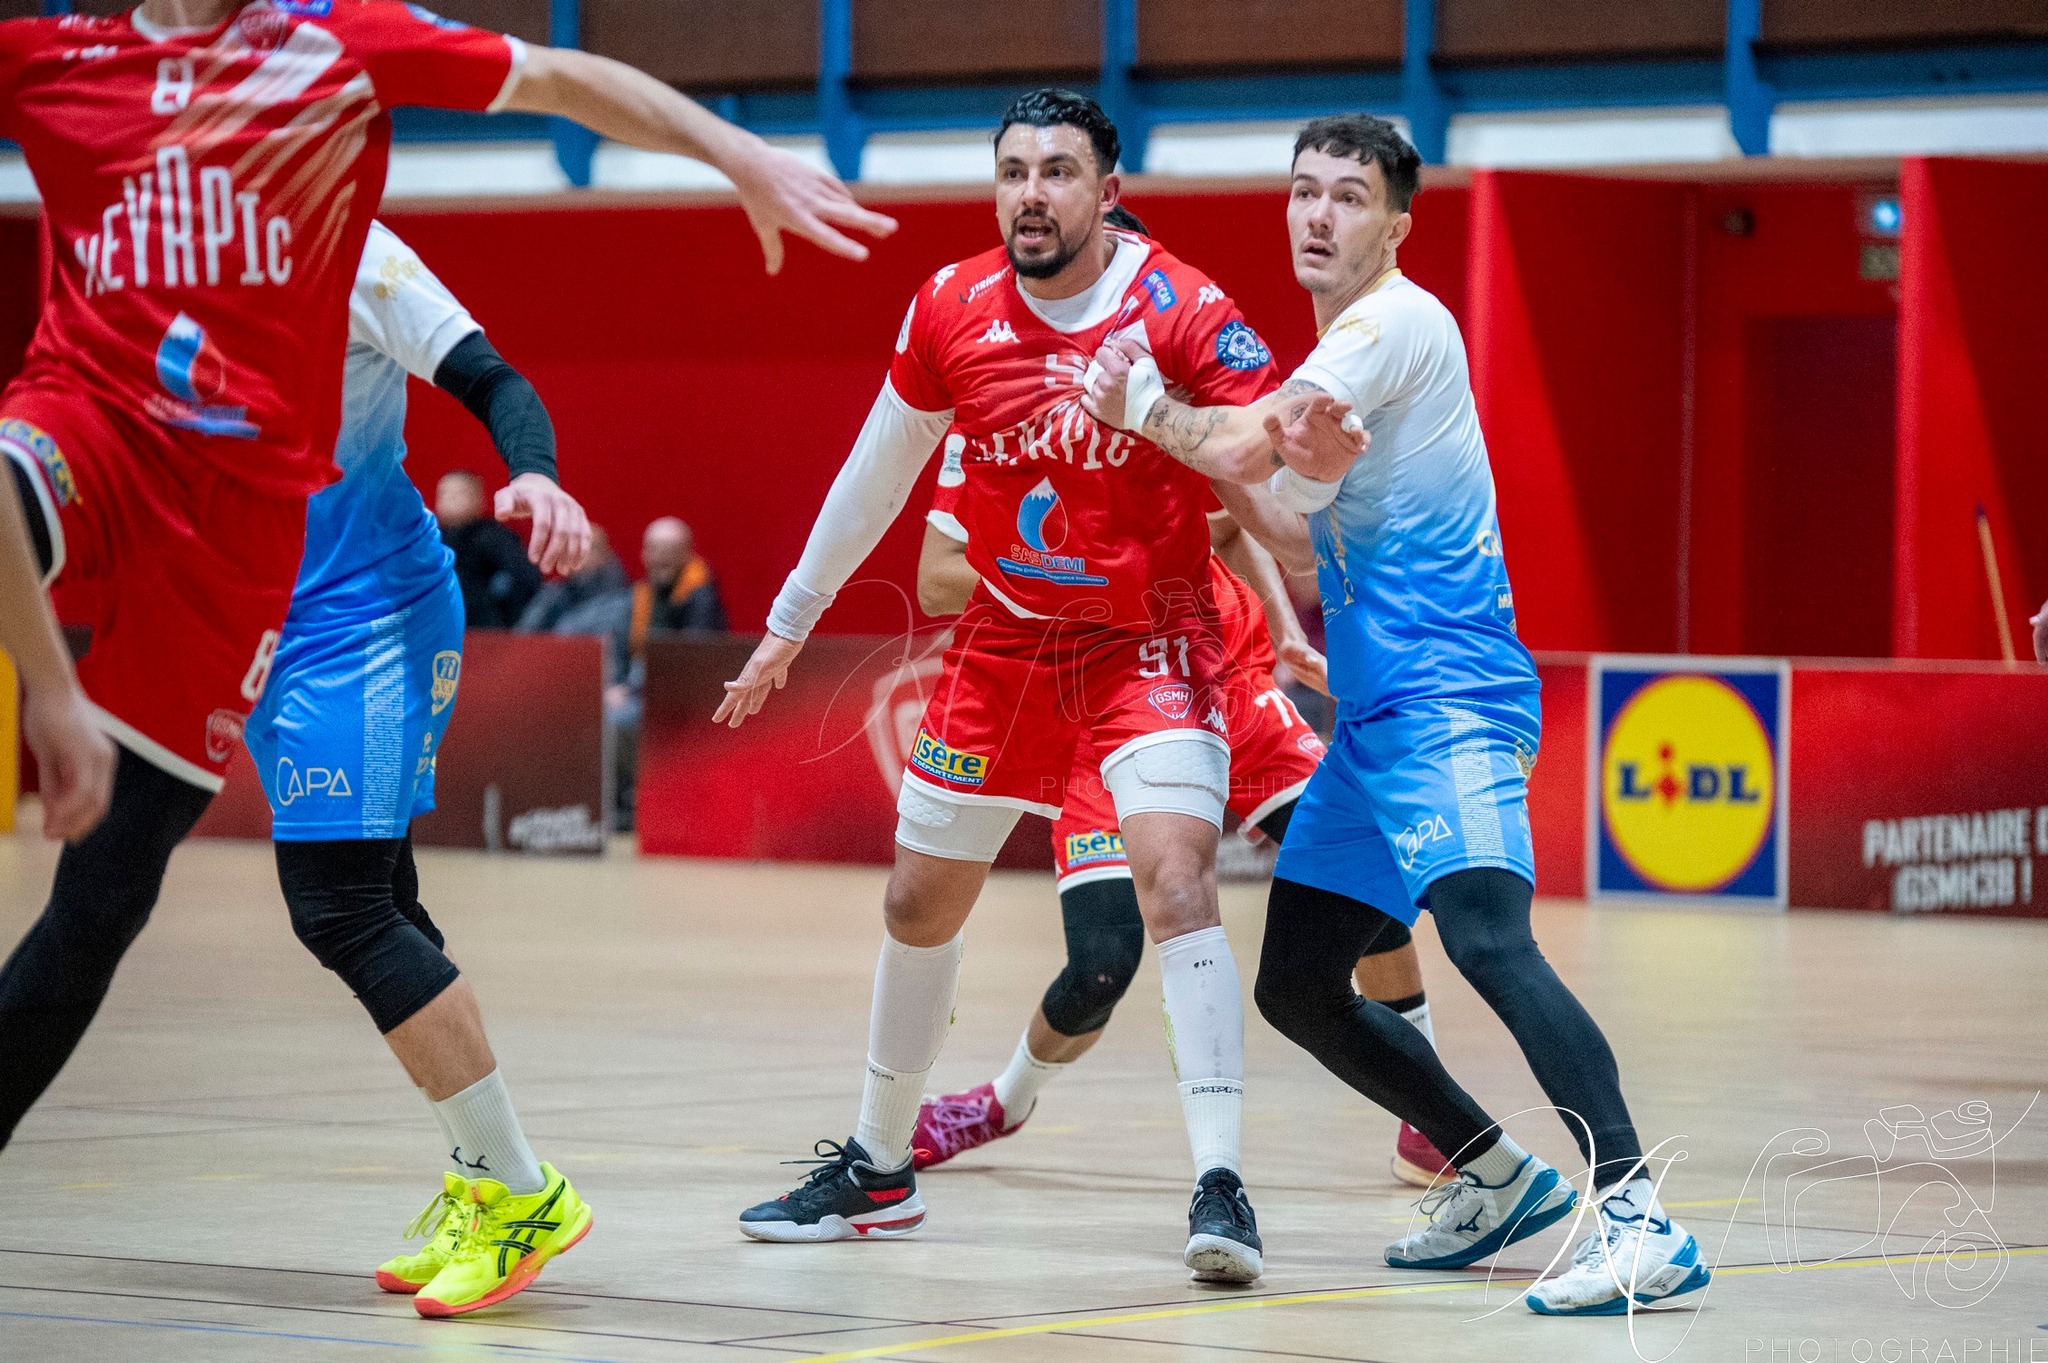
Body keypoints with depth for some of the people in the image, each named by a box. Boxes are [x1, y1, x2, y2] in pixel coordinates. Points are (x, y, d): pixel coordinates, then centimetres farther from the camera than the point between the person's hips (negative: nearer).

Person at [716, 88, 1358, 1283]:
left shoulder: (1181, 311, -17)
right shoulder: (950, 311, -5)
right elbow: (879, 471, 9)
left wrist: (1309, 452, -47)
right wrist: (791, 624, 15)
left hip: (1150, 638, -5)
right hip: (1008, 639, 5)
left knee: (1177, 876, -24)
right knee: (920, 902, 12)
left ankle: (1220, 1184, -25)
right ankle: (878, 1169, 31)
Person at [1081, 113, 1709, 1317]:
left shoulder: (1399, 321, -10)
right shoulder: (1348, 344, 20)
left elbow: (1256, 441, -20)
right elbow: (1304, 531, 28)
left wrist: (1148, 408, -3)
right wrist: (1213, 471, 15)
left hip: (1449, 693, -10)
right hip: (1376, 710, 10)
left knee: (1483, 931, -29)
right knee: (1297, 987, 12)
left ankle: (1639, 1218, -36)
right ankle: (1498, 1176, 26)